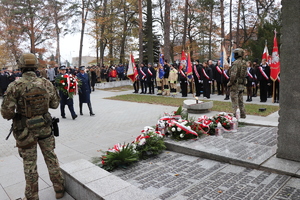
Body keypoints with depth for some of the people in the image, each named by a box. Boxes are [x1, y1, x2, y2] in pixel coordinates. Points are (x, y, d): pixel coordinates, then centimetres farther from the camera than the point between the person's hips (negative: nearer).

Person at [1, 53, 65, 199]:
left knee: (29, 164, 12)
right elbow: (55, 104, 4)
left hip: (25, 130, -2)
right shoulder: (46, 83, -6)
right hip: (45, 126, 3)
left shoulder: (15, 86, -15)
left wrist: (13, 116, 6)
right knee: (51, 157, 17)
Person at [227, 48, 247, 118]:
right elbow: (245, 74, 16)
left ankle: (236, 115, -1)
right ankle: (243, 114, 23)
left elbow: (233, 75, -23)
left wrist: (229, 83, -12)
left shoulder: (236, 63, -16)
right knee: (240, 100, 16)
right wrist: (243, 82, 21)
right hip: (242, 84, 9)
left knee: (234, 101, -3)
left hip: (235, 84, -9)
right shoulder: (244, 63, 11)